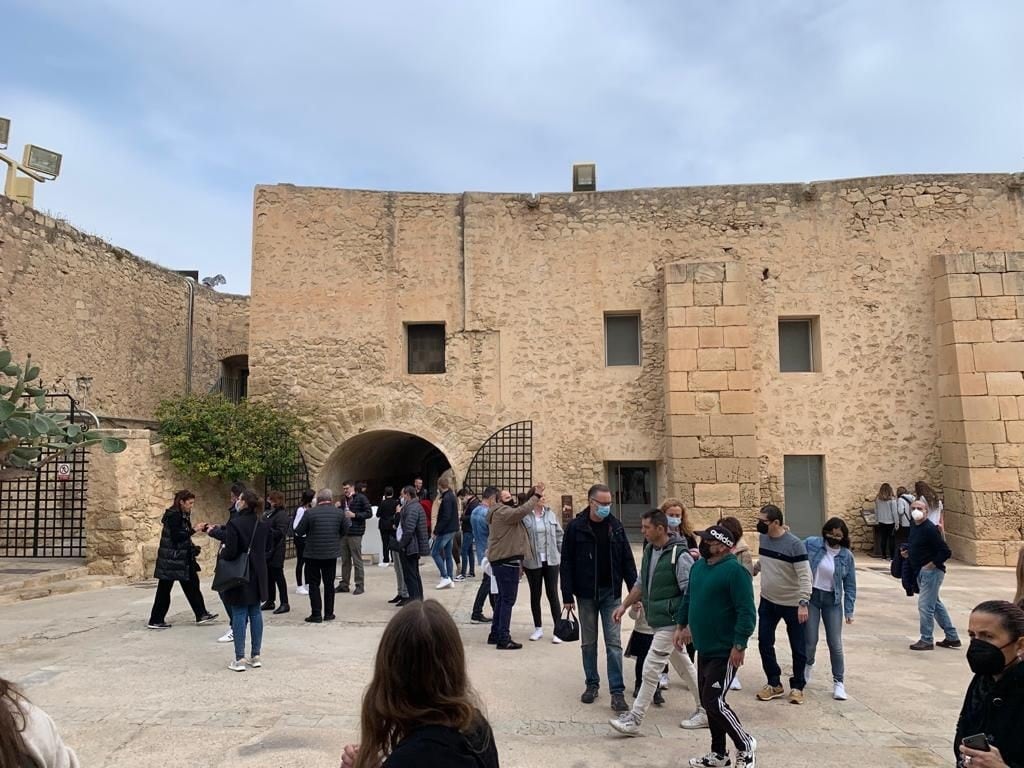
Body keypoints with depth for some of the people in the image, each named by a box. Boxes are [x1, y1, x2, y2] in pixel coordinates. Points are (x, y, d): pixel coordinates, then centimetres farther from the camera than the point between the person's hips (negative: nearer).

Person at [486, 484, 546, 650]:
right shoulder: (501, 511, -17)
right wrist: (536, 496, -27)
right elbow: (521, 511, -32)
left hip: (503, 561, 11)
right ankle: (503, 639, -2)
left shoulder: (503, 510, 19)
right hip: (506, 561, -11)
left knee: (502, 598, 18)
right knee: (508, 600, -6)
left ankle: (496, 634, 27)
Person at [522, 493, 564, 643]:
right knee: (535, 595, 11)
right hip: (532, 562, -2)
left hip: (551, 561, 2)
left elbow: (559, 535, 9)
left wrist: (563, 554, 5)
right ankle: (538, 628, 26)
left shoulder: (550, 514, 3)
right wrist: (520, 562, -6)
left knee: (552, 594, 3)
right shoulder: (524, 516, -9)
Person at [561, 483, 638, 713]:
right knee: (588, 642, 11)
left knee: (614, 643, 0)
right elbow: (566, 563, -5)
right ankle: (592, 684, 26)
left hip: (611, 593, 1)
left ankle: (617, 691, 5)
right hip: (586, 594, -1)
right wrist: (567, 595, -8)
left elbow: (627, 561, 4)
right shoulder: (575, 527, -8)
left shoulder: (616, 527, 0)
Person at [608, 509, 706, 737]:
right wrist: (624, 606, 11)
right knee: (685, 666, 19)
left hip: (670, 623, -8)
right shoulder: (649, 550, 4)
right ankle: (704, 711, 32)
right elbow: (641, 583, 15)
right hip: (657, 620, 8)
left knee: (650, 670, -4)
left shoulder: (680, 556, -21)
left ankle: (634, 720, 6)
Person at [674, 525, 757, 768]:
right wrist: (681, 625, 18)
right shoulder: (697, 566, 7)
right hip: (704, 649, 8)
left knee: (713, 702, -6)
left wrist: (739, 645, -23)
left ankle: (745, 745, 18)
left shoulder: (735, 570, -19)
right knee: (708, 701, 15)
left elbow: (746, 612, -22)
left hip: (725, 652, -8)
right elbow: (687, 598, 19)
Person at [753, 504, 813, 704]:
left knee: (798, 647, 9)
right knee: (764, 643, 8)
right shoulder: (763, 538, -2)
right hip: (767, 602, 6)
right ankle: (774, 684, 24)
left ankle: (797, 686, 27)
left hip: (792, 604, -6)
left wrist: (804, 603, -29)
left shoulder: (794, 544, -22)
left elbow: (805, 575, -23)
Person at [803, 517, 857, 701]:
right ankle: (808, 665, 34)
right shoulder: (810, 544, -10)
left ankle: (838, 682, 18)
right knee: (810, 641, 2)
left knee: (835, 644, 2)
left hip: (832, 601, 1)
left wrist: (849, 610, 1)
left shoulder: (846, 555, -3)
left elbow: (850, 585, 3)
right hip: (810, 597, -1)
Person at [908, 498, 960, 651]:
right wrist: (908, 553, 7)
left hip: (931, 572, -10)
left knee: (925, 605, -5)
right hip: (921, 572, 10)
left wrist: (931, 565, -18)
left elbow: (946, 552, -22)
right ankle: (952, 637, 29)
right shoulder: (914, 527, 8)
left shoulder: (930, 529, -19)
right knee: (935, 604, 18)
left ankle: (926, 641, 6)